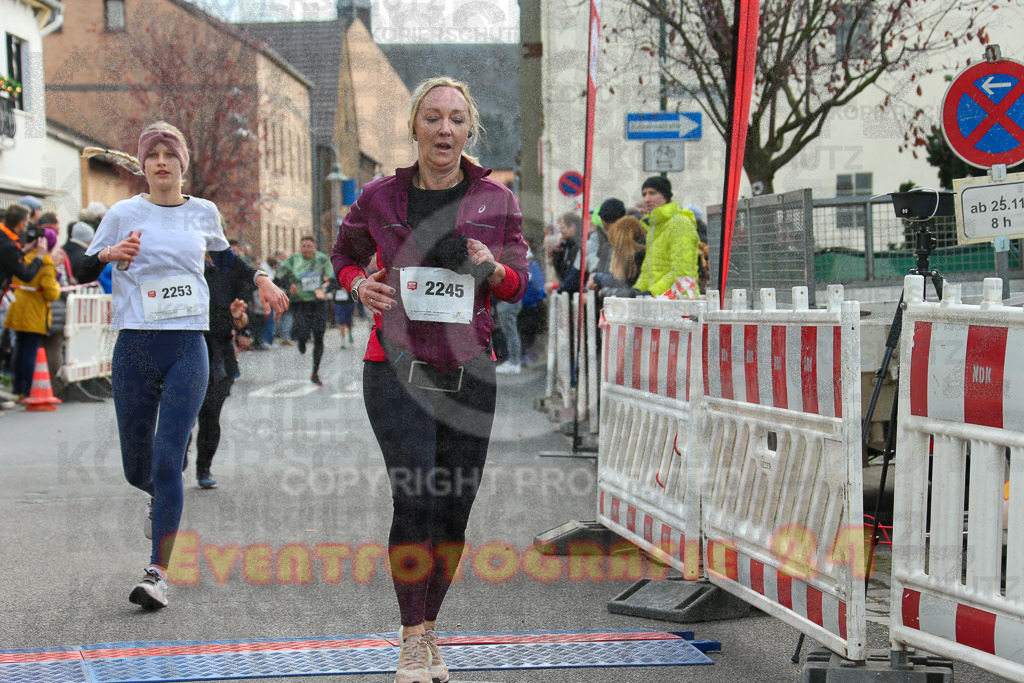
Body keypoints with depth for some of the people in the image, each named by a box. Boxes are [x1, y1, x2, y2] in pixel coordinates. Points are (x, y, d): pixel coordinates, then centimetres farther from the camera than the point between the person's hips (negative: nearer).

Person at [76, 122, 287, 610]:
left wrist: (260, 280, 17)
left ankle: (157, 574, -8)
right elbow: (83, 273, 5)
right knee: (137, 467, 7)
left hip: (186, 350, 0)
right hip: (134, 349, 0)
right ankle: (160, 498, 45)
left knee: (168, 461, -12)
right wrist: (111, 255, -15)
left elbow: (223, 255, 30)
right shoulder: (124, 214, 2)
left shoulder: (203, 212, 9)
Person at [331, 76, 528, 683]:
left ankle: (429, 630, 26)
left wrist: (493, 269, -12)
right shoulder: (381, 198, 2)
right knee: (416, 497, -15)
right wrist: (359, 284, -3)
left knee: (454, 509, 7)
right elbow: (345, 252, 19)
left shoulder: (497, 201, 3)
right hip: (397, 369, -2)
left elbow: (519, 283, 11)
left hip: (469, 372, 2)